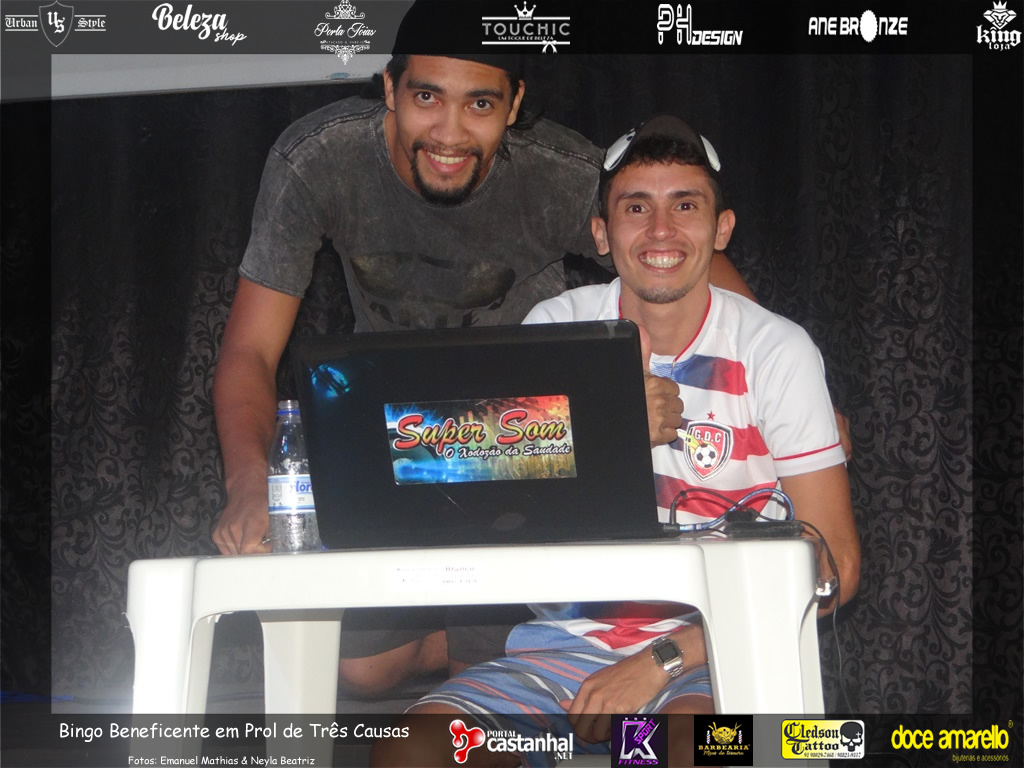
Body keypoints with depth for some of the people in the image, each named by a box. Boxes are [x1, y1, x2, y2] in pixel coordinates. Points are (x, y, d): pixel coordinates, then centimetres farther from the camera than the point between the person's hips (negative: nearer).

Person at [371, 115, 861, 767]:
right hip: (569, 638, 2)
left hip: (711, 648, -2)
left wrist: (661, 661, -14)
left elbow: (833, 565, -6)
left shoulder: (774, 350, -2)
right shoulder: (557, 327, 6)